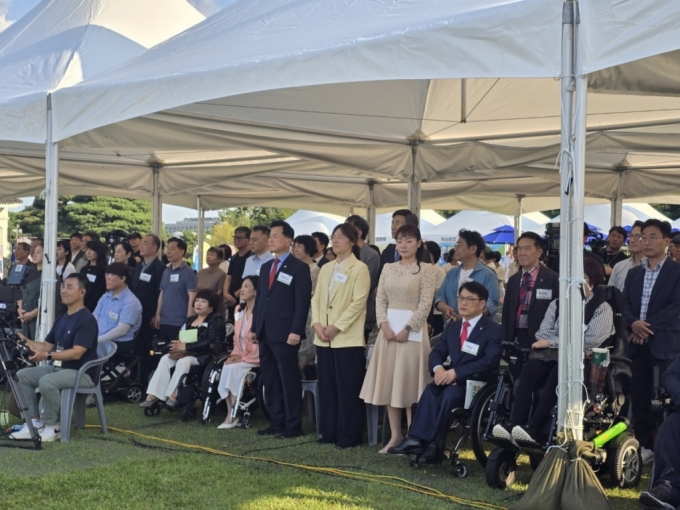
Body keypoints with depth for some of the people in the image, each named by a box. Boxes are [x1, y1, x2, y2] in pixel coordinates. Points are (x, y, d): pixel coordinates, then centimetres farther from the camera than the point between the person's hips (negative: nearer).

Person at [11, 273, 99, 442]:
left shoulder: (86, 320, -16)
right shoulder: (62, 319, 13)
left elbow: (76, 353, -24)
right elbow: (47, 345, 16)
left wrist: (47, 356, -32)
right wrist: (27, 341, 0)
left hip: (81, 372, -9)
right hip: (57, 367, 9)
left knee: (47, 382, -33)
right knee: (22, 375, -3)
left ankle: (53, 426, -14)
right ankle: (35, 422, -2)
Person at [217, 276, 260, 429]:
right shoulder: (240, 311, 14)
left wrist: (244, 358, -17)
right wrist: (234, 355, 0)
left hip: (256, 359, -7)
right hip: (240, 357, 7)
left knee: (233, 369, -27)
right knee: (226, 367, -21)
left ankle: (233, 416, -19)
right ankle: (231, 414, -21)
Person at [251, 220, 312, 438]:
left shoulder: (299, 268, -4)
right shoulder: (265, 267, 18)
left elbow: (302, 302, -10)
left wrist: (296, 331, -17)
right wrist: (254, 327, 14)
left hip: (285, 334, -7)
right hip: (265, 333, 7)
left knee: (289, 380, -2)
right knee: (270, 380, 9)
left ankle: (293, 425, 4)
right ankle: (276, 422, 16)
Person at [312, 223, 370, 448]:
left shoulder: (359, 268, -5)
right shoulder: (326, 269, 16)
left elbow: (358, 302, -12)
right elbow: (316, 299, 14)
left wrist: (336, 326, -15)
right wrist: (317, 323, -3)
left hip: (348, 338, -7)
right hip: (324, 338, 7)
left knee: (348, 389, -3)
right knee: (327, 387, 9)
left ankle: (349, 436, 3)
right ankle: (329, 432, 17)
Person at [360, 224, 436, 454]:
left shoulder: (425, 269, -3)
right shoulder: (388, 268, 11)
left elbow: (425, 304, -9)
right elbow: (380, 299, 7)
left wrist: (407, 329, -16)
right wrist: (385, 325, -7)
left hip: (413, 329, -5)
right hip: (389, 328, 5)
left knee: (409, 383, -3)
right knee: (389, 383, 5)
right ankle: (395, 436, 12)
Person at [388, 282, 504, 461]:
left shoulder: (494, 330, -4)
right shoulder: (452, 327, 17)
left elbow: (490, 361, -18)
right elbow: (437, 352, 12)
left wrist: (456, 372, -25)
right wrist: (438, 368, -14)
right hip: (453, 380, 6)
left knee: (450, 393, -34)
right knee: (431, 390, -26)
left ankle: (434, 445, -32)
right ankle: (417, 439, -38)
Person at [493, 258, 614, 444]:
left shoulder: (602, 308, 4)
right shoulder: (556, 304, 19)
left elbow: (591, 341, -9)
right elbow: (543, 333, 7)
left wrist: (552, 342, -8)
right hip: (552, 354, 4)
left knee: (558, 373, -37)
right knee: (530, 367, -31)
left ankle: (533, 429, -44)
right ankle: (514, 424, -41)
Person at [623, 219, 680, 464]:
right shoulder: (633, 273, 15)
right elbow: (625, 304, 8)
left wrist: (648, 326, -16)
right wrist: (633, 323, -13)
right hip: (638, 343, 5)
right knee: (639, 397, 7)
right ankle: (645, 446, 16)